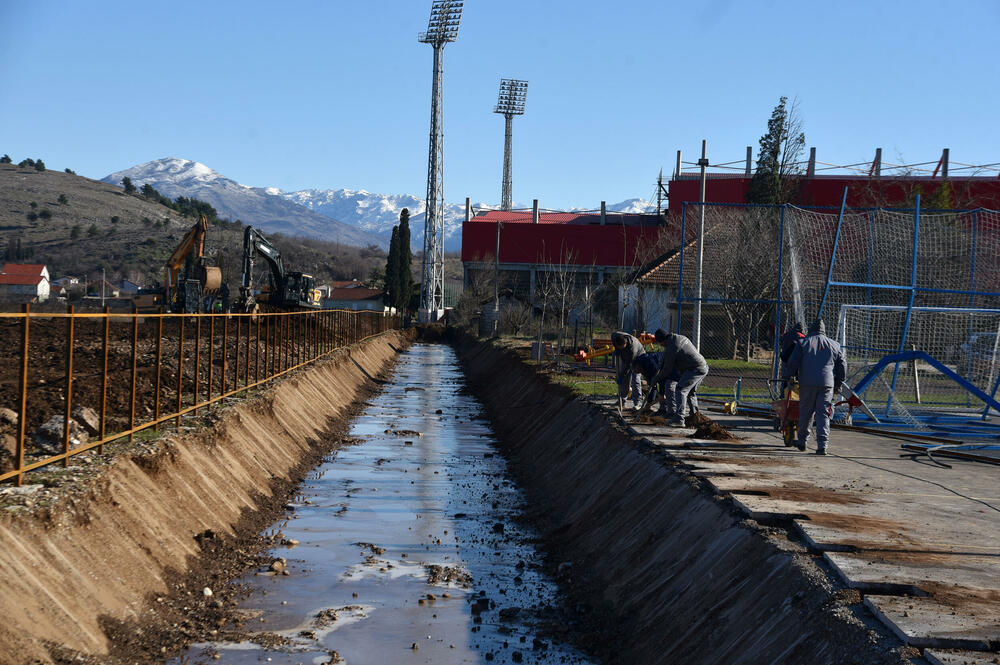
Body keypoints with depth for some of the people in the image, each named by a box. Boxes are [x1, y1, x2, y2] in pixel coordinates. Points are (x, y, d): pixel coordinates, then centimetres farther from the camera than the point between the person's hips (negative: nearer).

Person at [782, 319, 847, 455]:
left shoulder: (803, 343, 7)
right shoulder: (834, 345, 16)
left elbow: (792, 363, 0)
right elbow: (842, 367, 17)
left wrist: (787, 377, 13)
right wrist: (837, 385, 25)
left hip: (807, 384, -1)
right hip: (827, 384, 1)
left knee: (805, 413, 10)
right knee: (823, 414, 0)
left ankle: (802, 442, 20)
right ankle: (822, 445, -11)